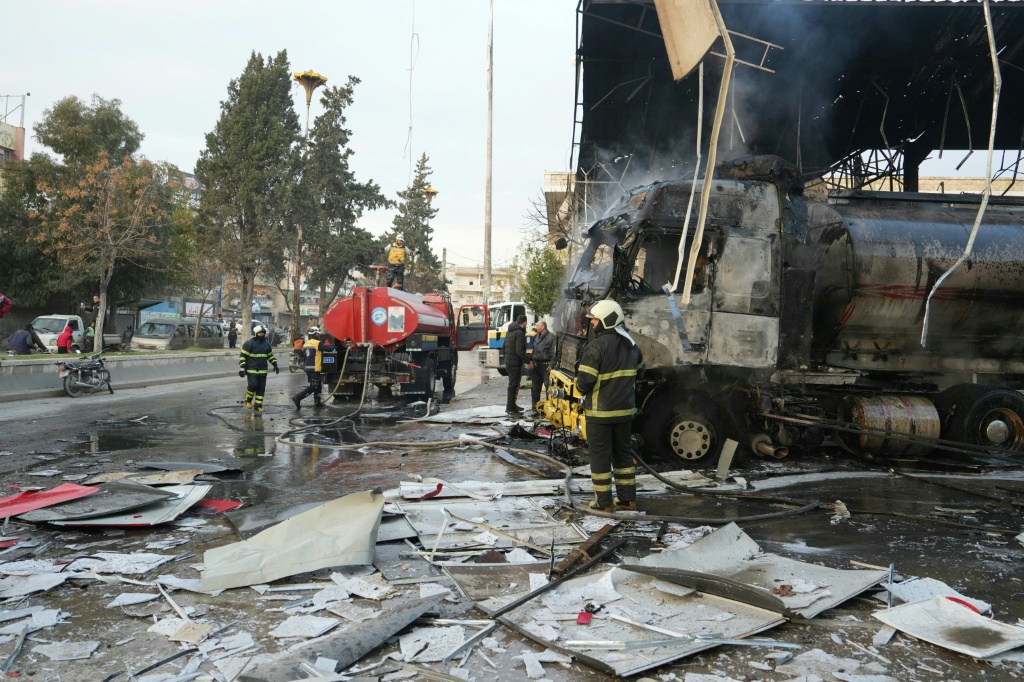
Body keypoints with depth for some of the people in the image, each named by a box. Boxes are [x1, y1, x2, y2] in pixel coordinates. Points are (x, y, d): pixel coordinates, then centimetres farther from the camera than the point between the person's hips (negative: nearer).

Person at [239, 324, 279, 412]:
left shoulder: (266, 344, 11)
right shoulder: (249, 344, -6)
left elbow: (270, 356, 22)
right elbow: (242, 356, -6)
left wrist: (275, 365, 10)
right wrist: (242, 368, -12)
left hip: (263, 371, 5)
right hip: (251, 370, -5)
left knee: (261, 388, 3)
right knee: (253, 385, -14)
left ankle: (258, 405, 10)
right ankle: (248, 400, 12)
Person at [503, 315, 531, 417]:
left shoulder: (509, 333, 14)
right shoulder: (520, 333, -15)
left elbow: (503, 349, 20)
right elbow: (520, 351, -23)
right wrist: (528, 362, -18)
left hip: (508, 363, 9)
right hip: (515, 364, -9)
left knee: (513, 385, 20)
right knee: (513, 386, -5)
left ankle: (511, 405, 29)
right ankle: (511, 410, -3)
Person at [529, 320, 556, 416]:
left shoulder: (550, 337, -8)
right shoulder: (536, 336, 15)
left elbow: (552, 352, -13)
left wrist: (551, 365, -18)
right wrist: (530, 360, 8)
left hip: (545, 366, -7)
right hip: (535, 365, 7)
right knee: (535, 388, 10)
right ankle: (535, 408, 18)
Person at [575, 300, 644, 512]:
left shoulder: (596, 346, -19)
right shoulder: (631, 345, 7)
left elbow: (584, 382, -21)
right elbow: (639, 372, 20)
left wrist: (581, 387, 0)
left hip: (600, 411, -7)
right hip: (625, 409, 7)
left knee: (600, 455, 4)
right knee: (623, 452, 17)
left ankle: (603, 501, 10)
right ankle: (627, 498, 23)